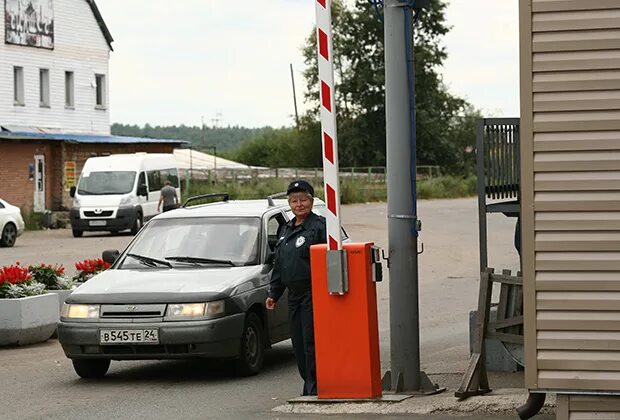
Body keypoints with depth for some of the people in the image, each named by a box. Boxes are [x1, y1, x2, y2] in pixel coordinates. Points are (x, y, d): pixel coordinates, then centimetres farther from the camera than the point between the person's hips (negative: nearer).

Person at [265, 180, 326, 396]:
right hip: (294, 295, 8)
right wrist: (273, 294, 21)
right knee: (298, 343, 8)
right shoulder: (286, 230, 18)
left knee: (311, 341, -9)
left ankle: (314, 388, -5)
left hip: (313, 294, -8)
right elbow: (278, 265, 24)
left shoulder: (319, 226, -7)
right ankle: (309, 385, 17)